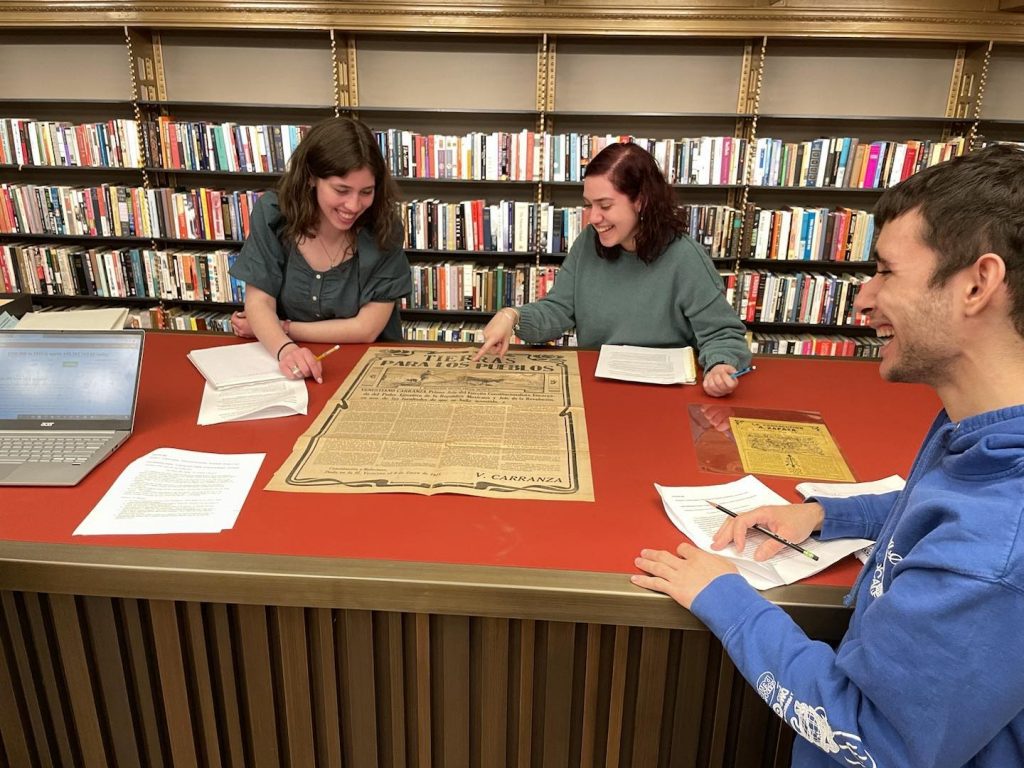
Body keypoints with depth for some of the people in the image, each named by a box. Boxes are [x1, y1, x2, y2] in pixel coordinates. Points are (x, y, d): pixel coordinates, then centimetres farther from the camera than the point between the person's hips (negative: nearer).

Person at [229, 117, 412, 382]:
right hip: (288, 369, 3)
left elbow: (366, 329, -12)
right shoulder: (272, 214, -8)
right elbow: (259, 302, -9)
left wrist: (279, 328, -11)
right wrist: (285, 348, -28)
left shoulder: (383, 229, -13)